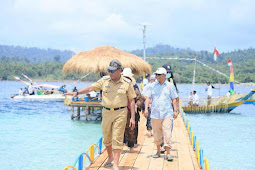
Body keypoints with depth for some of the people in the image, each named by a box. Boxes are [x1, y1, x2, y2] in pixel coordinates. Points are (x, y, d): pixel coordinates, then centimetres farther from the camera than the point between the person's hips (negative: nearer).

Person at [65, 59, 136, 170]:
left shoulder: (127, 83, -2)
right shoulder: (104, 81, 3)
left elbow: (131, 100, 1)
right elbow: (91, 88, 2)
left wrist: (132, 117, -3)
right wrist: (77, 92, -11)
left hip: (120, 113, -3)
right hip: (106, 112, 3)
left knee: (117, 139, -7)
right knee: (106, 138, 12)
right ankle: (110, 157, 36)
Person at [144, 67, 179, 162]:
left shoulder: (170, 86, 6)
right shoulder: (153, 86, 9)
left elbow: (174, 99, 9)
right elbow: (148, 97, 7)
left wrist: (175, 110, 3)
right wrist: (146, 108, -5)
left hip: (167, 114, -2)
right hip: (155, 114, 2)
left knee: (167, 133, -10)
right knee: (156, 134, 8)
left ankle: (168, 154, -8)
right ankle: (158, 151, 23)